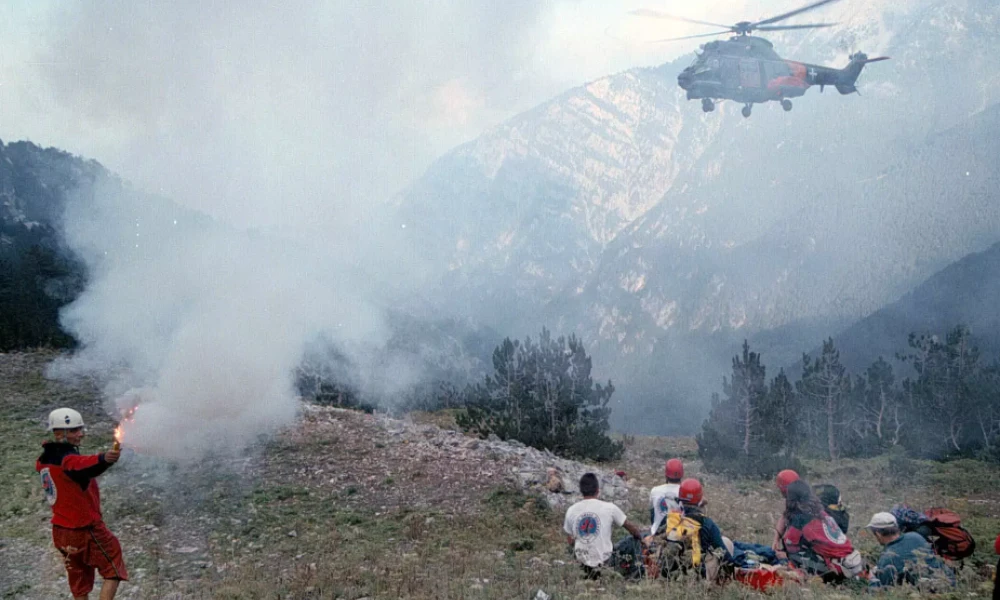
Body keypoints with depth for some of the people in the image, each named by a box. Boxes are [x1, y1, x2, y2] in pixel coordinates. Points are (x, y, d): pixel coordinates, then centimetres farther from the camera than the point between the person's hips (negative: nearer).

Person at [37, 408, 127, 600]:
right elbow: (83, 465, -45)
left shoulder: (43, 461, 6)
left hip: (62, 530, 8)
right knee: (114, 571, 1)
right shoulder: (67, 458, -21)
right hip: (86, 528, -8)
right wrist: (103, 459, -64)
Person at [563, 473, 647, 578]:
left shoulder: (571, 511, -2)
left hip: (582, 559, 1)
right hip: (604, 558, -1)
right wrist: (640, 539, 24)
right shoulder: (609, 507, -8)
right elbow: (632, 528, 4)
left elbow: (570, 541, 6)